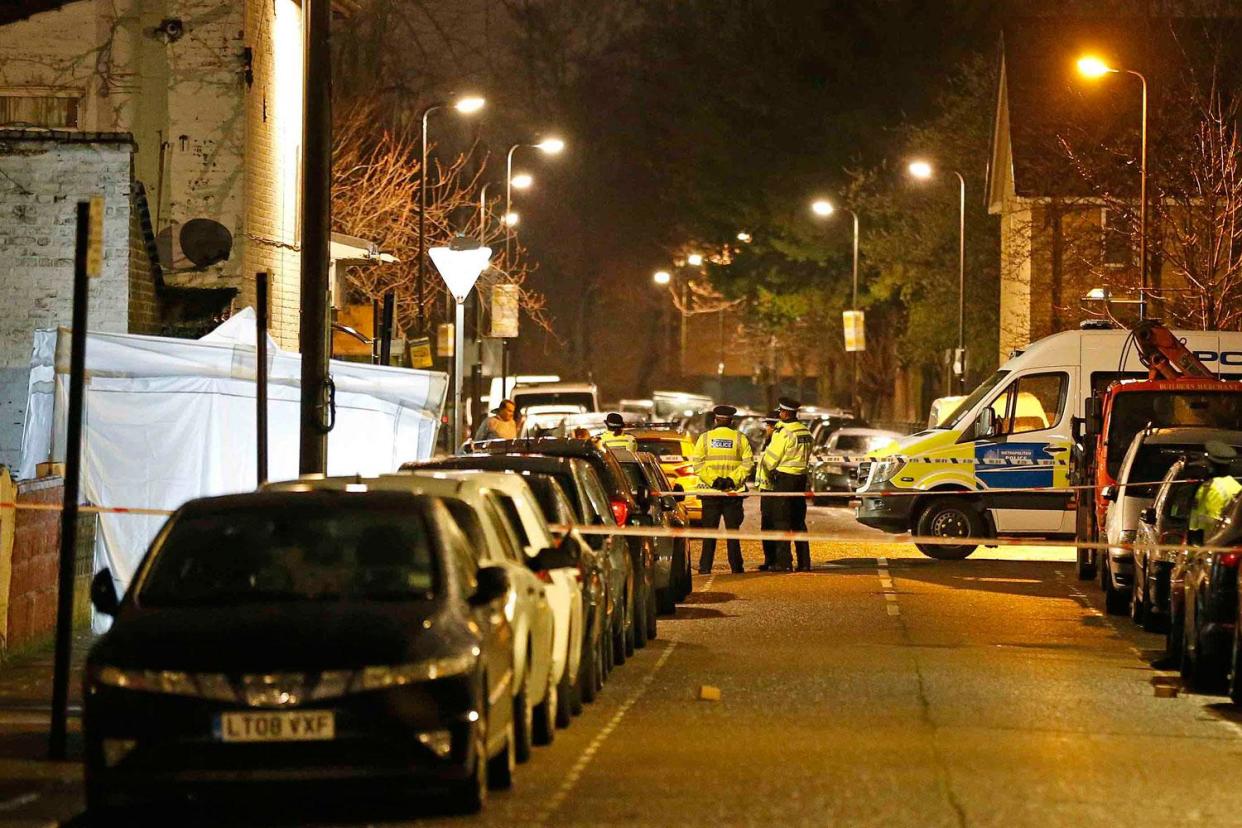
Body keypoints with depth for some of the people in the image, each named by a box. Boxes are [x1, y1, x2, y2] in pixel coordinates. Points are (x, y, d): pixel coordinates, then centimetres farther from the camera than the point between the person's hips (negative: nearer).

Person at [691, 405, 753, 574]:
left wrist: (713, 480, -11)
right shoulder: (740, 438, 3)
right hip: (733, 492, 0)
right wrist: (733, 479, -11)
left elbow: (697, 464, -6)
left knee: (709, 530, 5)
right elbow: (748, 462, -8)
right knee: (733, 530, 5)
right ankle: (736, 567, 4)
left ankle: (705, 567, 2)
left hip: (710, 491, 0)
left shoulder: (705, 437, 3)